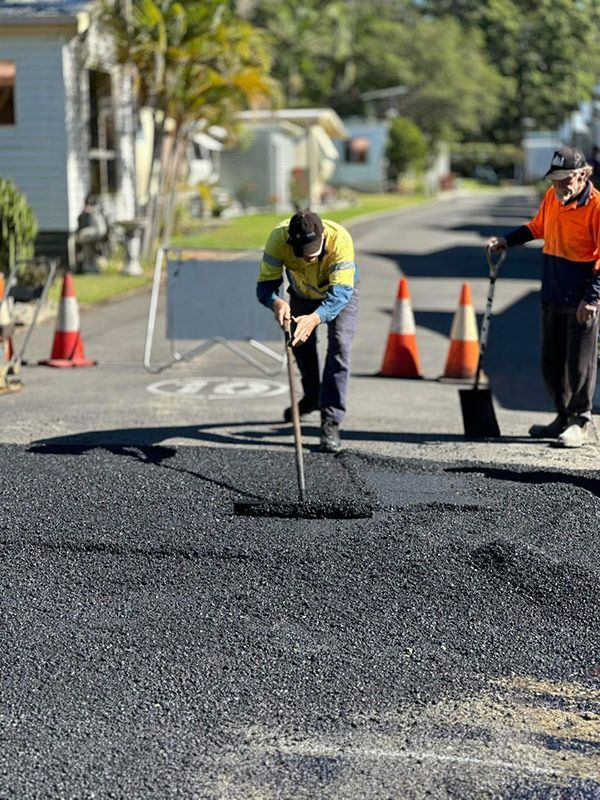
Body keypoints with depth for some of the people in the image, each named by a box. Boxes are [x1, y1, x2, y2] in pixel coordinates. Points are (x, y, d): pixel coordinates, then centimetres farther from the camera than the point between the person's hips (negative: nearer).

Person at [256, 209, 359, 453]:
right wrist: (276, 302, -59)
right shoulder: (278, 238, -37)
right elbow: (265, 284, -35)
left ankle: (331, 420, -17)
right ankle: (312, 397, 42)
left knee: (339, 345, -20)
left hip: (342, 290, -3)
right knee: (301, 344, 12)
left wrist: (316, 317, -63)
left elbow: (340, 292, -46)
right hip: (301, 293, 3)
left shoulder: (340, 239, -43)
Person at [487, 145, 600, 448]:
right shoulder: (552, 196, 6)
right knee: (551, 360, 13)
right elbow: (537, 227, 25)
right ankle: (564, 417, 27)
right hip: (553, 294, 7)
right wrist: (506, 240, 12)